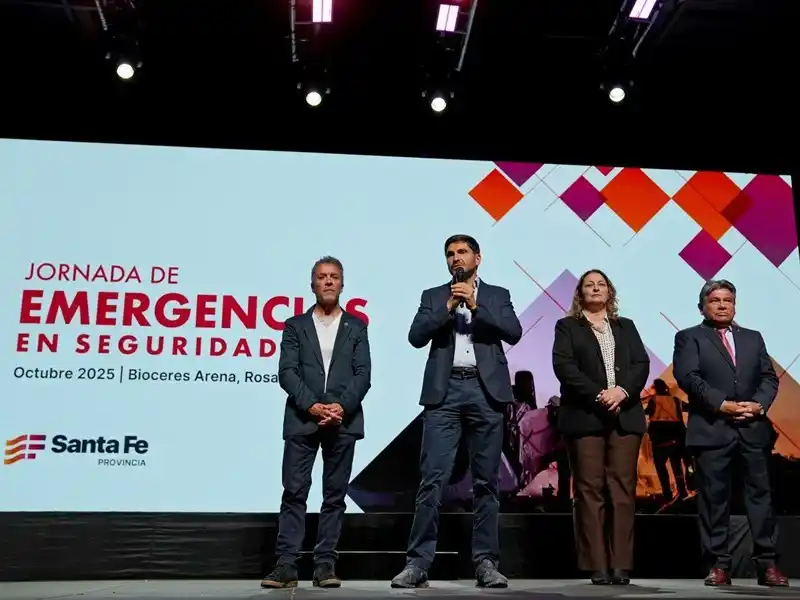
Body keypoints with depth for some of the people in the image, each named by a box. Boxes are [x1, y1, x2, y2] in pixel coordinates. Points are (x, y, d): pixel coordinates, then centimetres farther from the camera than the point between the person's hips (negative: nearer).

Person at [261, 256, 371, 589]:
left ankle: (325, 564, 9)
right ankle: (286, 565, 0)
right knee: (294, 492, -3)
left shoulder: (356, 327, 12)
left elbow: (363, 374, 2)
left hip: (343, 421, 1)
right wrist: (313, 406, -13)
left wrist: (342, 406, -13)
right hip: (302, 421, -1)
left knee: (335, 495, 3)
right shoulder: (295, 325, 10)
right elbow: (286, 372, 0)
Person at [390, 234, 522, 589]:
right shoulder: (433, 296, 15)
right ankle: (418, 562, -2)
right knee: (432, 479, -5)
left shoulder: (497, 295, 14)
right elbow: (416, 337, 1)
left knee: (485, 481, 4)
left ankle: (486, 562, 11)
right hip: (444, 392, 0)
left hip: (485, 392, 0)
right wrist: (448, 307, -7)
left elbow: (514, 333, -2)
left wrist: (476, 305, -8)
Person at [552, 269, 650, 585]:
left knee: (623, 489, -2)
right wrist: (598, 395, -13)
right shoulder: (567, 326, 11)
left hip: (625, 417, 3)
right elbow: (563, 366, -3)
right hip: (585, 417, -2)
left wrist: (622, 390, -12)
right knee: (590, 490, -4)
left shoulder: (626, 326, 21)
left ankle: (621, 566, 1)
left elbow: (642, 364, 8)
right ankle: (596, 566, -1)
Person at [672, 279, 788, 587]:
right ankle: (718, 564, 6)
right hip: (711, 429, -3)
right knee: (714, 497, -1)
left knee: (760, 493, 4)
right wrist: (722, 404, -16)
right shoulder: (689, 338, 6)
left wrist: (759, 404, -8)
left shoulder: (753, 338, 19)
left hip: (753, 429, 4)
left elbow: (769, 377, 12)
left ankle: (767, 563, 10)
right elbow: (687, 377, -8)